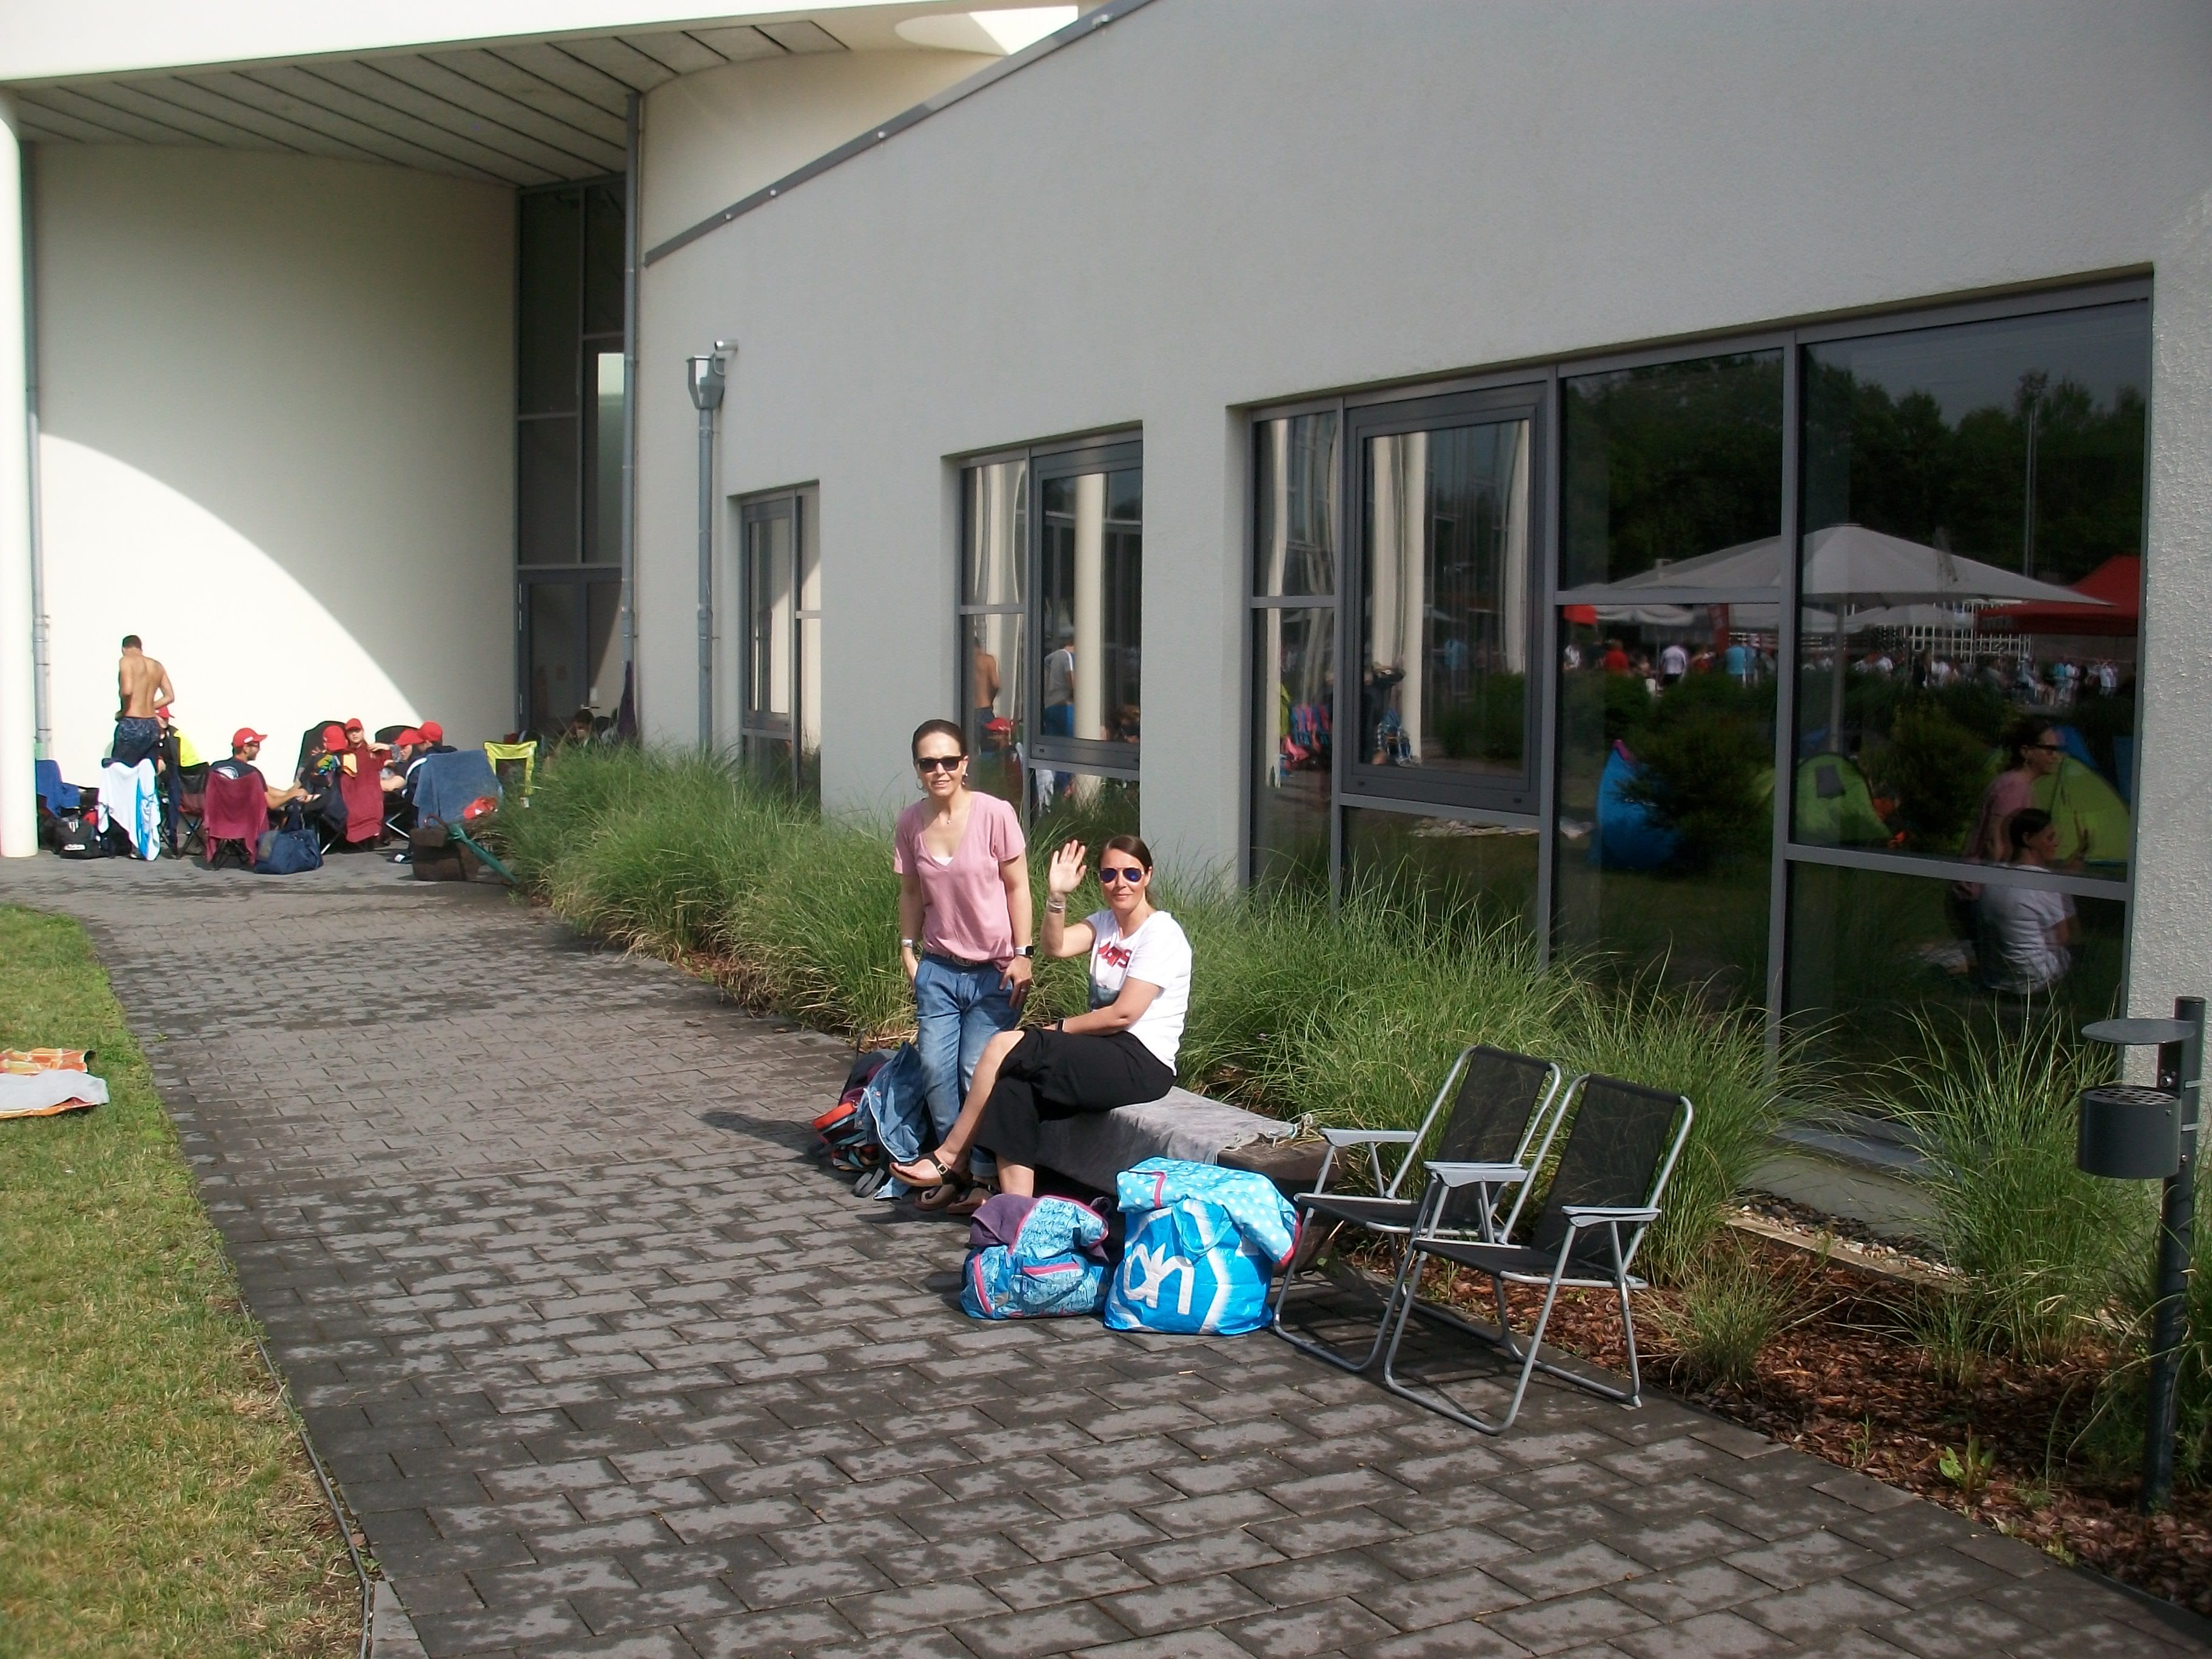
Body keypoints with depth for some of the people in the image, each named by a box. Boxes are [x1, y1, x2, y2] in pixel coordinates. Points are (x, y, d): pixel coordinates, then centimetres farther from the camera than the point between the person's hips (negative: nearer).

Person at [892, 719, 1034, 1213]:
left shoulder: (995, 814, -12)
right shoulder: (911, 822, 0)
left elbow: (1017, 887, -7)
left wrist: (1022, 955, -9)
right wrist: (908, 948, 6)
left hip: (994, 970, -4)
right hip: (938, 967, 4)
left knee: (977, 1071, -11)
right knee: (935, 1067, -7)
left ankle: (986, 1176, 5)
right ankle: (956, 1170, 8)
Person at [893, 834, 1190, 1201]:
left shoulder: (1161, 934, -7)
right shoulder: (1104, 923, 16)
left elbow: (1124, 1014, -13)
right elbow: (1055, 947, -5)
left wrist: (1061, 1029, -4)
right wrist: (1056, 896, -19)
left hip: (1143, 1065, -7)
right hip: (1105, 1053, 7)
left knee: (1005, 1045, -17)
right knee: (1013, 1086, -21)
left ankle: (947, 1158, -5)